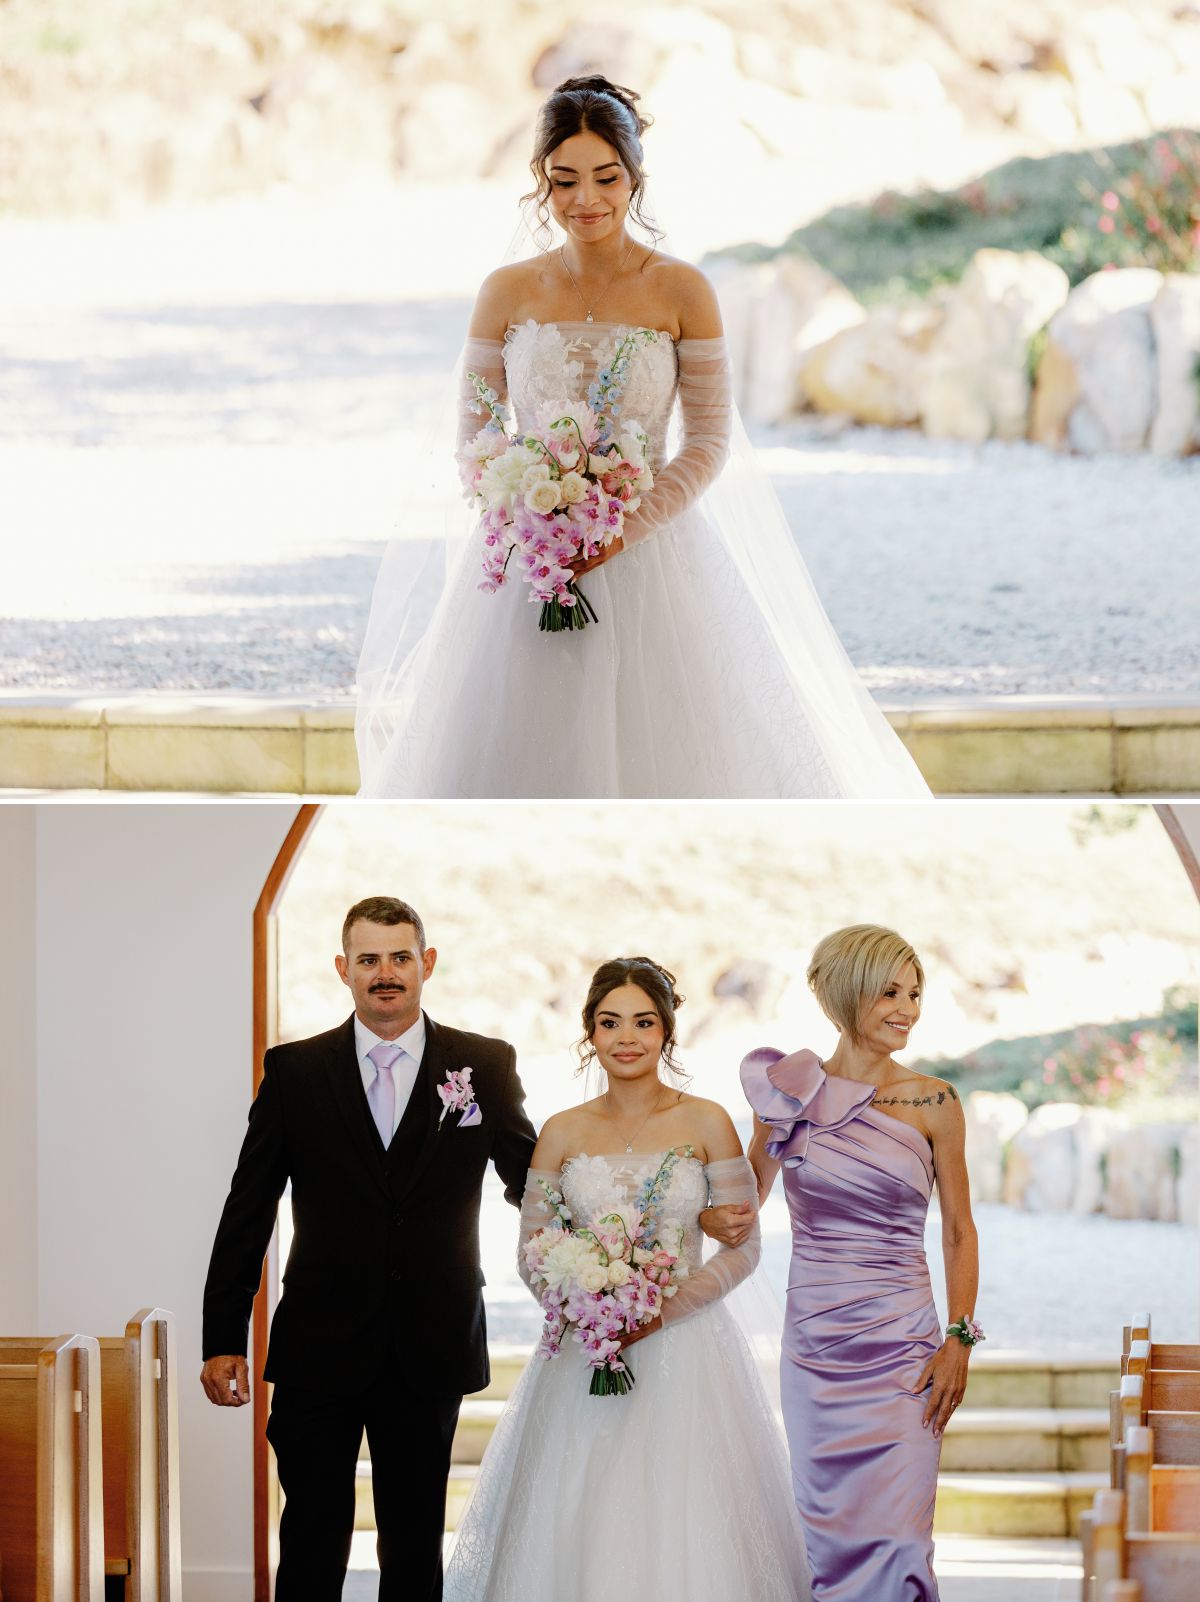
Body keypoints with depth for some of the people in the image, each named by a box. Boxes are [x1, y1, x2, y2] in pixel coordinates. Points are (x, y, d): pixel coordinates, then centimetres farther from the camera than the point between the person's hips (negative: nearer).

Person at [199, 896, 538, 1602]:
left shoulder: (486, 1066, 2)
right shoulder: (295, 1070, 2)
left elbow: (532, 1185, 8)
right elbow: (247, 1211, 2)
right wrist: (223, 1340, -2)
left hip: (429, 1351, 1)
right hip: (319, 1348, 0)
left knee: (416, 1544, 9)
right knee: (312, 1542, 2)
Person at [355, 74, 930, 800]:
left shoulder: (681, 291, -4)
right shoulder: (508, 292, 1)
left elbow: (711, 440, -3)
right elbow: (474, 436, 5)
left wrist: (631, 527, -15)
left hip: (651, 558, -1)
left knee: (659, 750, -2)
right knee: (523, 758, 1)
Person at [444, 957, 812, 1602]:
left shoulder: (706, 1124, 1)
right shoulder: (564, 1132, 6)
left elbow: (743, 1246, 0)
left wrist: (665, 1310, -12)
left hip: (684, 1348, -1)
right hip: (583, 1354, 2)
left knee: (685, 1536, -6)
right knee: (578, 1537, -3)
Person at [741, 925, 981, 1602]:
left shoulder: (933, 1103, 1)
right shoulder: (794, 1096, 3)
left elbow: (959, 1230, 6)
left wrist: (960, 1340, -4)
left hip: (901, 1343, -1)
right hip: (814, 1338, 2)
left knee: (893, 1534, -9)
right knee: (827, 1535, 5)